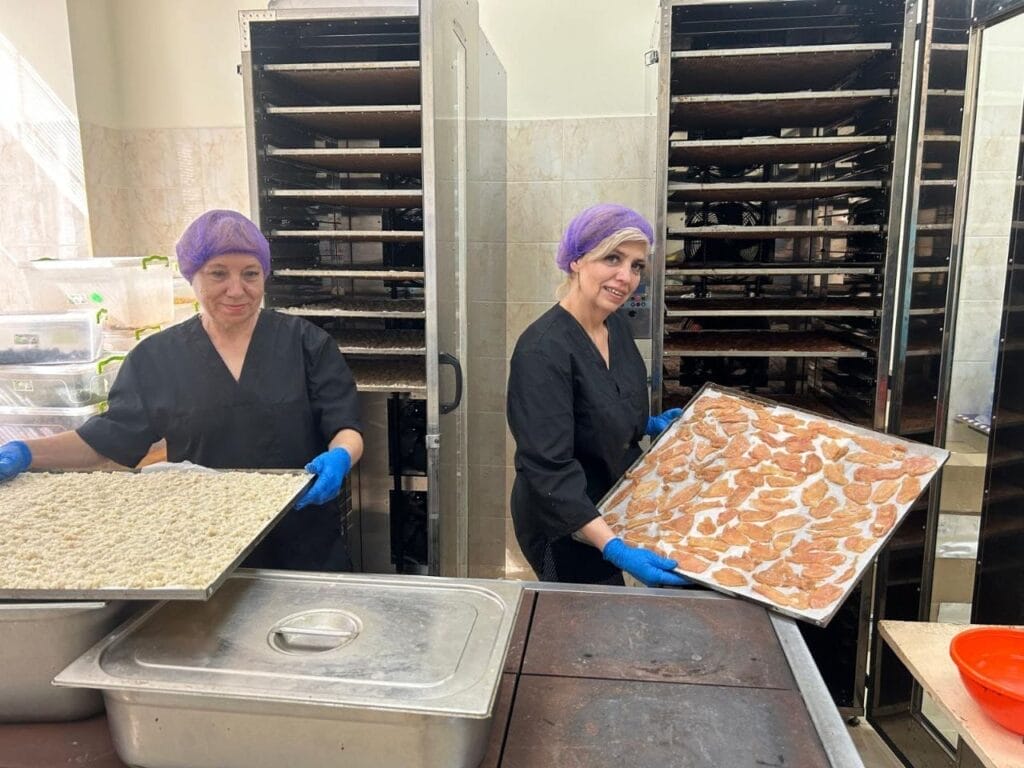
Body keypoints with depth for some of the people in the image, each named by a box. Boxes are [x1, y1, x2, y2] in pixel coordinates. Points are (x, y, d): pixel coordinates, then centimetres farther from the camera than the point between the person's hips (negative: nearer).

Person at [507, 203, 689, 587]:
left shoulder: (616, 326, -2)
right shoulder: (542, 352, -28)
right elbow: (549, 469, -32)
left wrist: (650, 425, 4)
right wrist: (614, 548, -38)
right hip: (565, 527, -7)